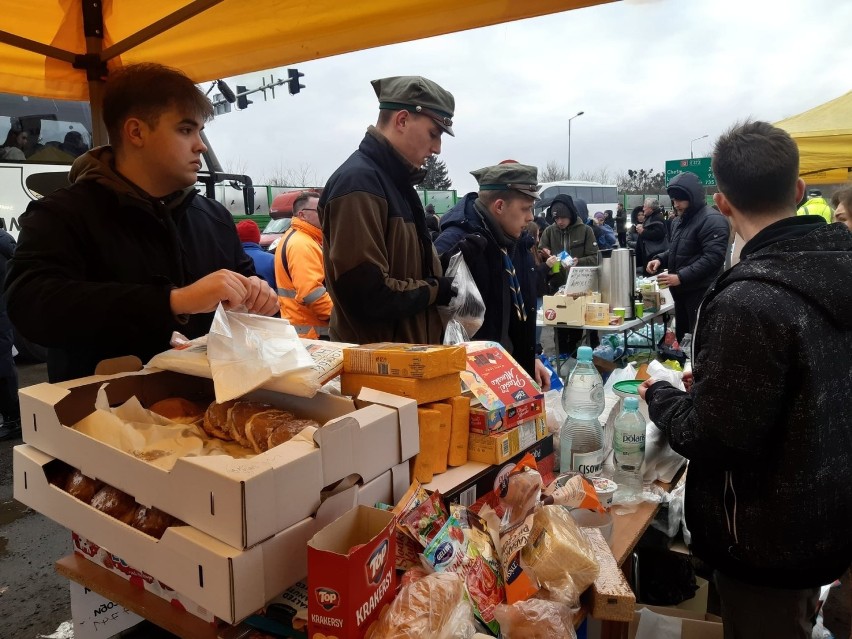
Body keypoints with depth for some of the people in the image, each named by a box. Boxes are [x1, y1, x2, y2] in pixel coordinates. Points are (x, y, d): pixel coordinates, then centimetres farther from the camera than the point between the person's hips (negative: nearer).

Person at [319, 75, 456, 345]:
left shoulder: (394, 181, 12)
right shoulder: (358, 182, -20)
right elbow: (367, 293, -27)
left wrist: (442, 284, 6)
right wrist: (437, 291, -13)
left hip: (405, 351, 10)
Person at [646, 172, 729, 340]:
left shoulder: (712, 220, -15)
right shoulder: (680, 220, 16)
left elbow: (713, 258, -24)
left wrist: (681, 277, -27)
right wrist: (660, 259, 6)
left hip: (702, 293, -9)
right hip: (682, 291, 9)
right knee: (682, 337, 17)